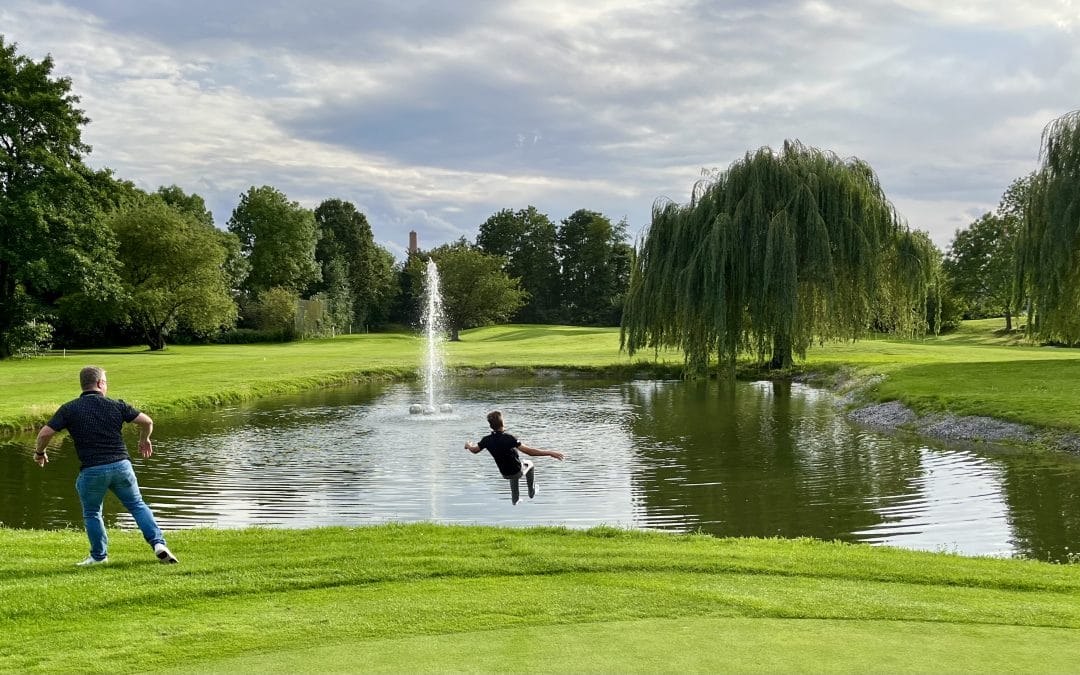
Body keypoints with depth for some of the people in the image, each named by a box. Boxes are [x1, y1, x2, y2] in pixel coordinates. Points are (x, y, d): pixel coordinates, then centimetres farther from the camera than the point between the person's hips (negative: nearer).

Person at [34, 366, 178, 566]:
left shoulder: (69, 409, 1)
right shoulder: (116, 405, 4)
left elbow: (44, 433, -3)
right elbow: (147, 421, 2)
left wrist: (40, 452, 17)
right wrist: (144, 440, 23)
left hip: (92, 471, -1)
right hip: (121, 465, 1)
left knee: (92, 514, 20)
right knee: (137, 505, 14)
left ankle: (99, 556, 26)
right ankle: (158, 543, 3)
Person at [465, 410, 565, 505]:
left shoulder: (487, 440, -18)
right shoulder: (508, 438, -33)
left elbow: (474, 450, 1)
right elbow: (529, 451, -36)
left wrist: (468, 445, 25)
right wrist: (550, 453, -32)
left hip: (505, 474, 4)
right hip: (518, 471, -4)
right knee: (529, 464, 29)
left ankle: (515, 499, 50)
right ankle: (532, 491, 39)